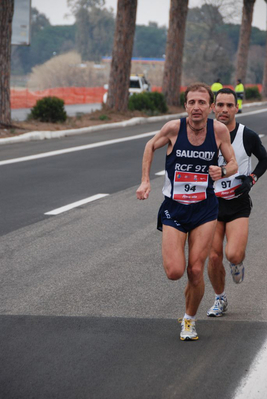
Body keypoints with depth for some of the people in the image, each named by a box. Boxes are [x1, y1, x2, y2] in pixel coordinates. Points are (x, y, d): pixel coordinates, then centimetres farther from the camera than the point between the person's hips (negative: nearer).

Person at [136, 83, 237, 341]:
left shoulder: (219, 130, -8)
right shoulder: (174, 128, -11)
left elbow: (233, 164, 4)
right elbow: (151, 146, 9)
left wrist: (222, 172, -19)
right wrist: (145, 181, 2)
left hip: (205, 210, 1)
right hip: (173, 208, 0)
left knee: (195, 271, -5)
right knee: (174, 272, -10)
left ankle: (189, 320, 21)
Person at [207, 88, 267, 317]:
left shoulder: (248, 136, -5)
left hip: (238, 204, -2)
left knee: (233, 254, -19)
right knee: (214, 258, -2)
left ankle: (238, 261, 20)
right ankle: (220, 300, 22)